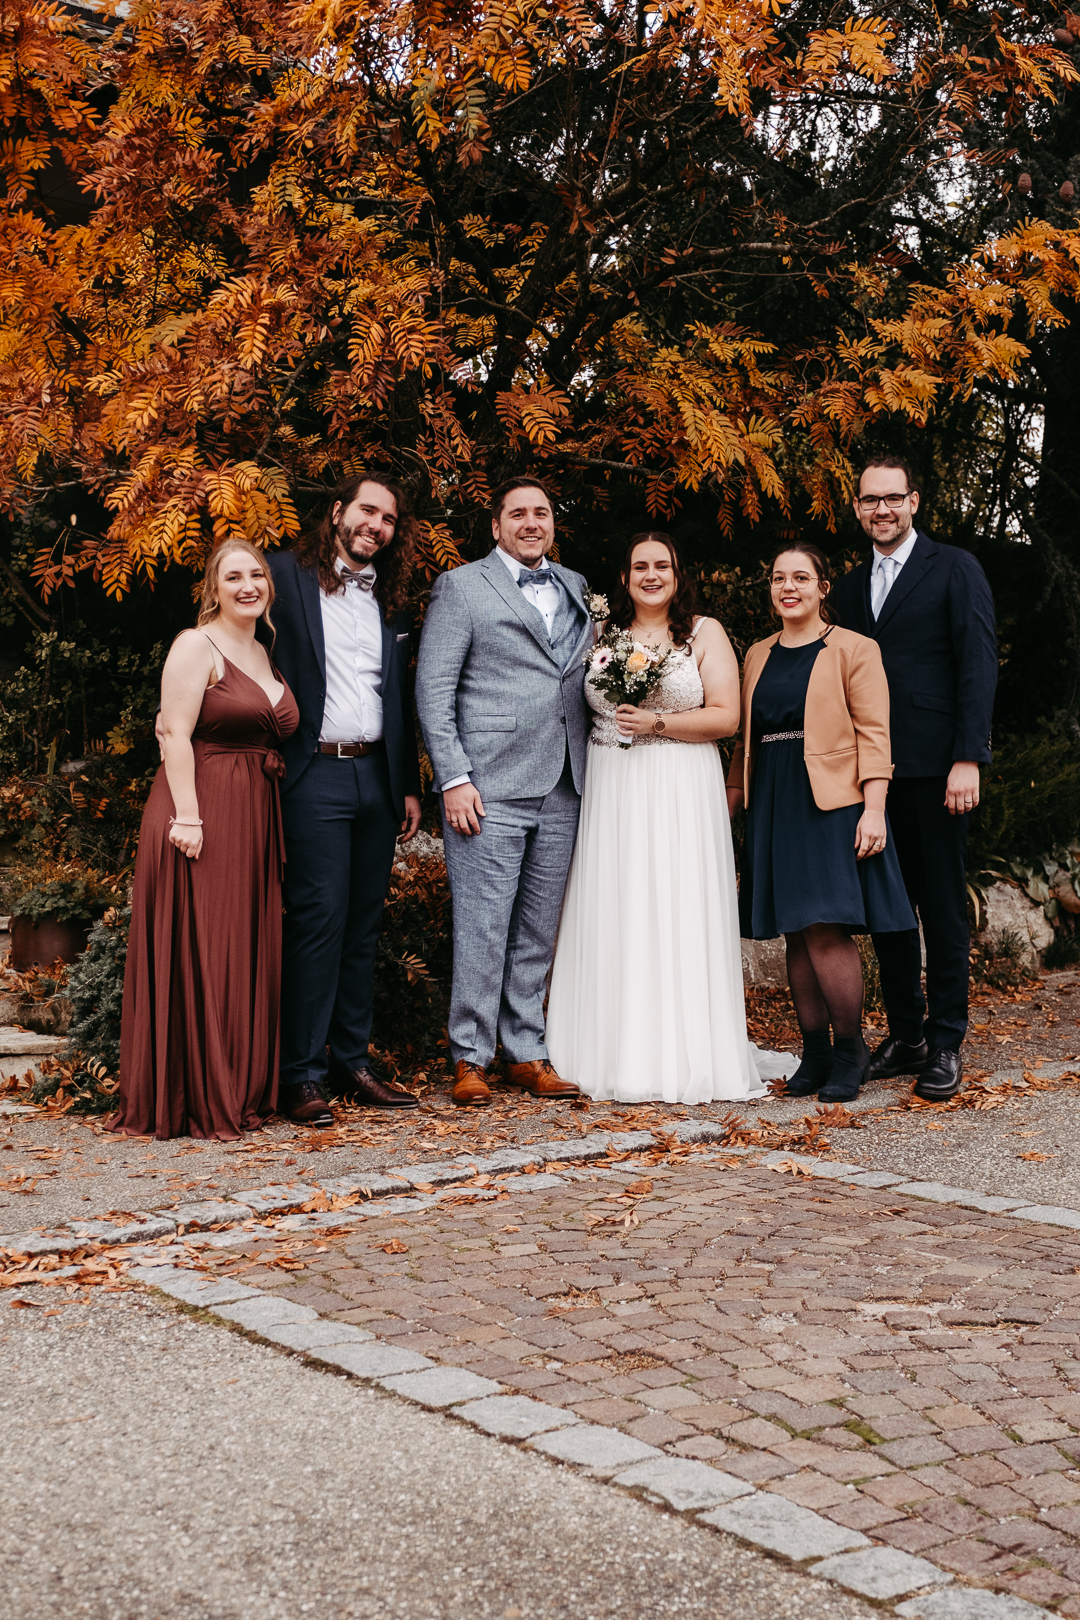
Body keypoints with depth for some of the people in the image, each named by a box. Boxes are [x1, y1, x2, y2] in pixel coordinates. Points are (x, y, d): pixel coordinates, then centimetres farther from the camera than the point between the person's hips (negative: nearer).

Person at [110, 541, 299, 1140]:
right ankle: (196, 1101, 3)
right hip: (202, 808, -8)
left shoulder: (264, 655, 18)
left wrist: (271, 824, 12)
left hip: (254, 820, 8)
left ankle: (239, 1092, 19)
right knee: (197, 953, -4)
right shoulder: (196, 645, -5)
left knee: (246, 953, 10)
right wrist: (187, 816, -22)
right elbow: (175, 733, -13)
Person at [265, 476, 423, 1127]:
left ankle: (353, 1061, 17)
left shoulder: (392, 598, 16)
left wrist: (411, 784, 15)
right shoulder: (287, 574, 1)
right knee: (318, 919, -9)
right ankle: (303, 1075, -3)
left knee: (365, 924, 9)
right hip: (316, 775, -5)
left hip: (377, 776, 6)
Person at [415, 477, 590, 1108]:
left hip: (562, 791, 5)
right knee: (482, 930, -4)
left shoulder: (576, 588, 18)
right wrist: (454, 779, -11)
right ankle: (471, 1059, 7)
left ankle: (526, 1052, 18)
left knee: (537, 932, 10)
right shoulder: (462, 587, 2)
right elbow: (433, 690, -3)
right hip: (490, 790, -5)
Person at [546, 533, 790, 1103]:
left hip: (681, 797, -3)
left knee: (679, 919, -5)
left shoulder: (705, 633, 5)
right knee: (613, 920, 0)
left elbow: (725, 716, -2)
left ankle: (684, 1062, 0)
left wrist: (658, 723, -13)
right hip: (612, 794, 3)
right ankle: (621, 1060, 6)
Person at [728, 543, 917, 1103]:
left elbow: (873, 735, -5)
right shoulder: (758, 656, 17)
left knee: (825, 927, -13)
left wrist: (873, 809, -14)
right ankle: (814, 1052, 15)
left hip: (832, 804, -5)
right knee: (796, 933, 6)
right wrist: (731, 800, 14)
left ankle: (849, 1051, 3)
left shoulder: (854, 650, 1)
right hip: (774, 807, 5)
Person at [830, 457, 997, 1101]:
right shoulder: (851, 586, 17)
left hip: (936, 766, -5)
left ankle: (946, 1043, 9)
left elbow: (979, 667, -5)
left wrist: (968, 759, -14)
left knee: (944, 907, 1)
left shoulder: (955, 569, 1)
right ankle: (904, 1035, 18)